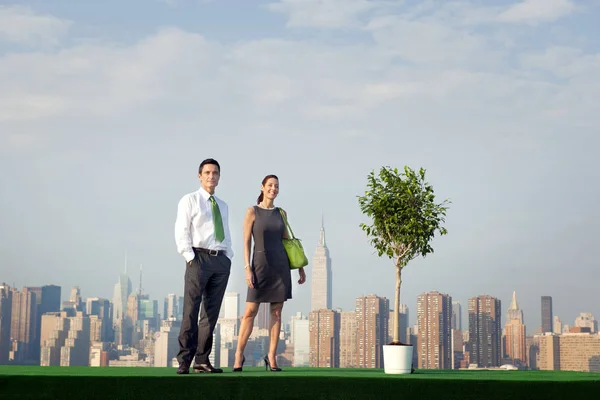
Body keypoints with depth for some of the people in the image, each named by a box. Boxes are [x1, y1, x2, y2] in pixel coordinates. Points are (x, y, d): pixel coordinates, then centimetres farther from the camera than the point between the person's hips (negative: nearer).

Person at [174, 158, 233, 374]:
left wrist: (228, 257, 9)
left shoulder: (223, 206, 21)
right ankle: (184, 361, -9)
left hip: (221, 260, 6)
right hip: (199, 258, -6)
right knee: (191, 311, -10)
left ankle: (202, 360, 8)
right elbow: (181, 232, -3)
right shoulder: (189, 200, 4)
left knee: (211, 312, 4)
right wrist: (190, 257, -12)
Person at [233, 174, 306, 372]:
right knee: (250, 312, -5)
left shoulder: (281, 213, 11)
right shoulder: (252, 211, 1)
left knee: (277, 312, 2)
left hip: (281, 265, 4)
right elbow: (246, 241, -3)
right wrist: (248, 268, -12)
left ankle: (271, 357, 7)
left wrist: (300, 267, 11)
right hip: (261, 265, -4)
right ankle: (239, 355, 3)